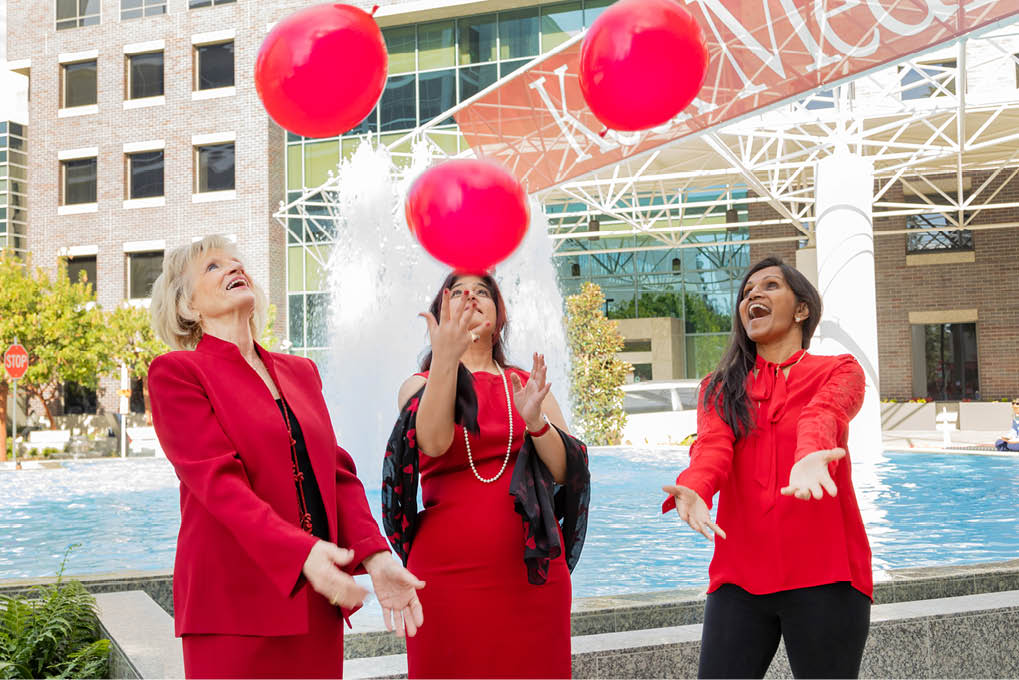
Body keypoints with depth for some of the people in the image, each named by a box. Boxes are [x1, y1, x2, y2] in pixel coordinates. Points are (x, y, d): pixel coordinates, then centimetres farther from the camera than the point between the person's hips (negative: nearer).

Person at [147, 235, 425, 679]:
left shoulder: (300, 371, 16)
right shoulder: (176, 372, -2)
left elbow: (337, 471, 10)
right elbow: (218, 480, -13)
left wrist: (374, 556, -5)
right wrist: (301, 552, -26)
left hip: (315, 600, 5)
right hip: (236, 603, -5)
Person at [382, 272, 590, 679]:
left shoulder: (529, 385, 13)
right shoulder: (420, 385, 8)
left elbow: (567, 471, 1)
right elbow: (433, 443, -15)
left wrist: (535, 421, -17)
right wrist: (446, 358, -25)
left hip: (531, 570, 2)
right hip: (449, 572, -2)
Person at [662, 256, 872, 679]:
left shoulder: (839, 372, 7)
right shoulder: (719, 388, 14)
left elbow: (822, 415, -17)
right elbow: (712, 444, -7)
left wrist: (809, 457, -40)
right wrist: (693, 489, -30)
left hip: (823, 575, -2)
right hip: (739, 577, 2)